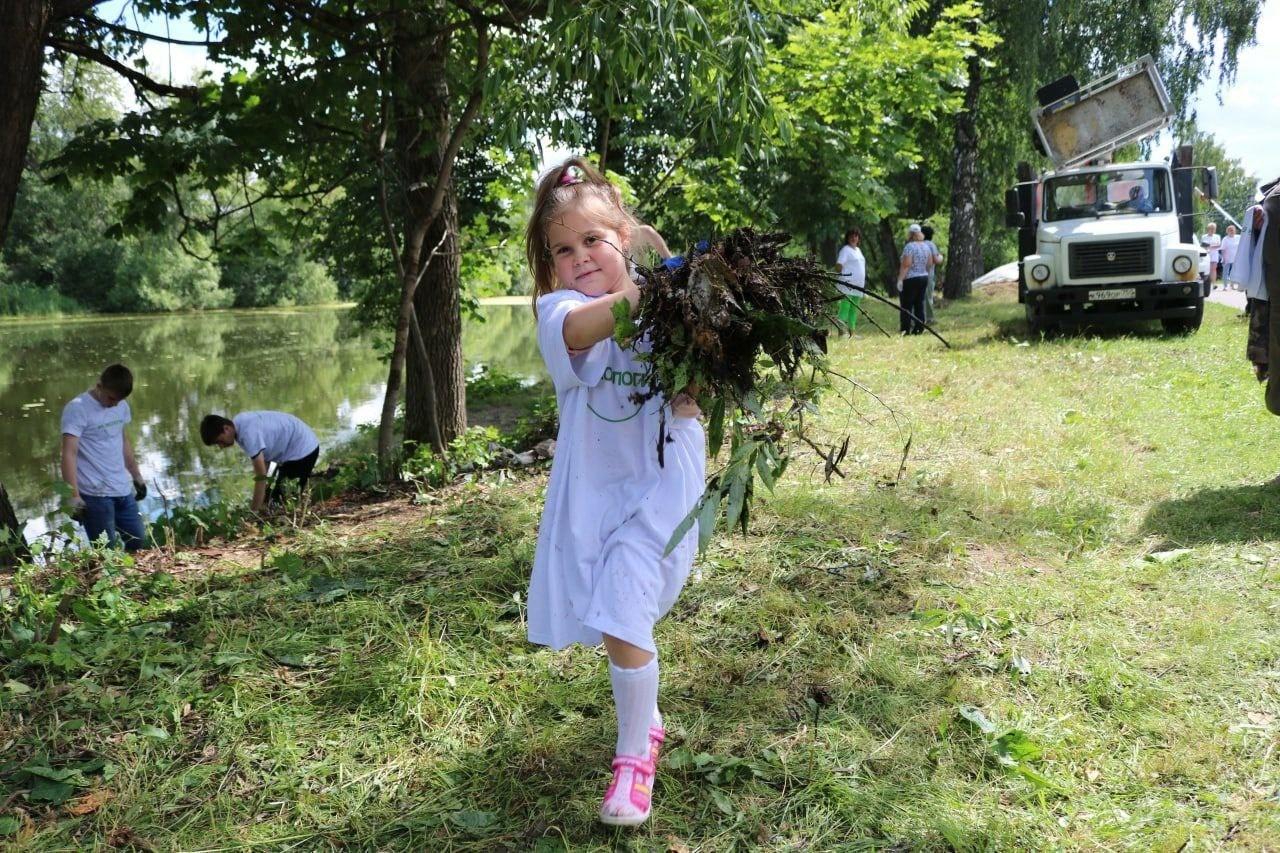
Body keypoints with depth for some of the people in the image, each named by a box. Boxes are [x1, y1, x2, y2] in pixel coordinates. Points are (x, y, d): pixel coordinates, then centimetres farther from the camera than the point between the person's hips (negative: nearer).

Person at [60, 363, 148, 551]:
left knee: (138, 541, 11)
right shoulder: (77, 409, -13)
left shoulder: (122, 406, 8)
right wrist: (74, 496, -24)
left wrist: (137, 476, 25)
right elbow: (69, 454, -18)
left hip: (124, 490, 7)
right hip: (95, 495, -7)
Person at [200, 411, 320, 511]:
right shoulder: (239, 423, -2)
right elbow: (263, 460, 2)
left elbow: (261, 474, -29)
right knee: (278, 498, 13)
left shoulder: (248, 432, -30)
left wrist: (254, 510, -24)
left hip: (303, 450, -10)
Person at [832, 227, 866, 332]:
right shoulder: (845, 249, -4)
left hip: (858, 286, 9)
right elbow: (838, 266, -14)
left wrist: (864, 282, 20)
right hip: (848, 285, -9)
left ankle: (851, 332, 14)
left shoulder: (858, 250, 21)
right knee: (845, 308, -12)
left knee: (854, 309, 10)